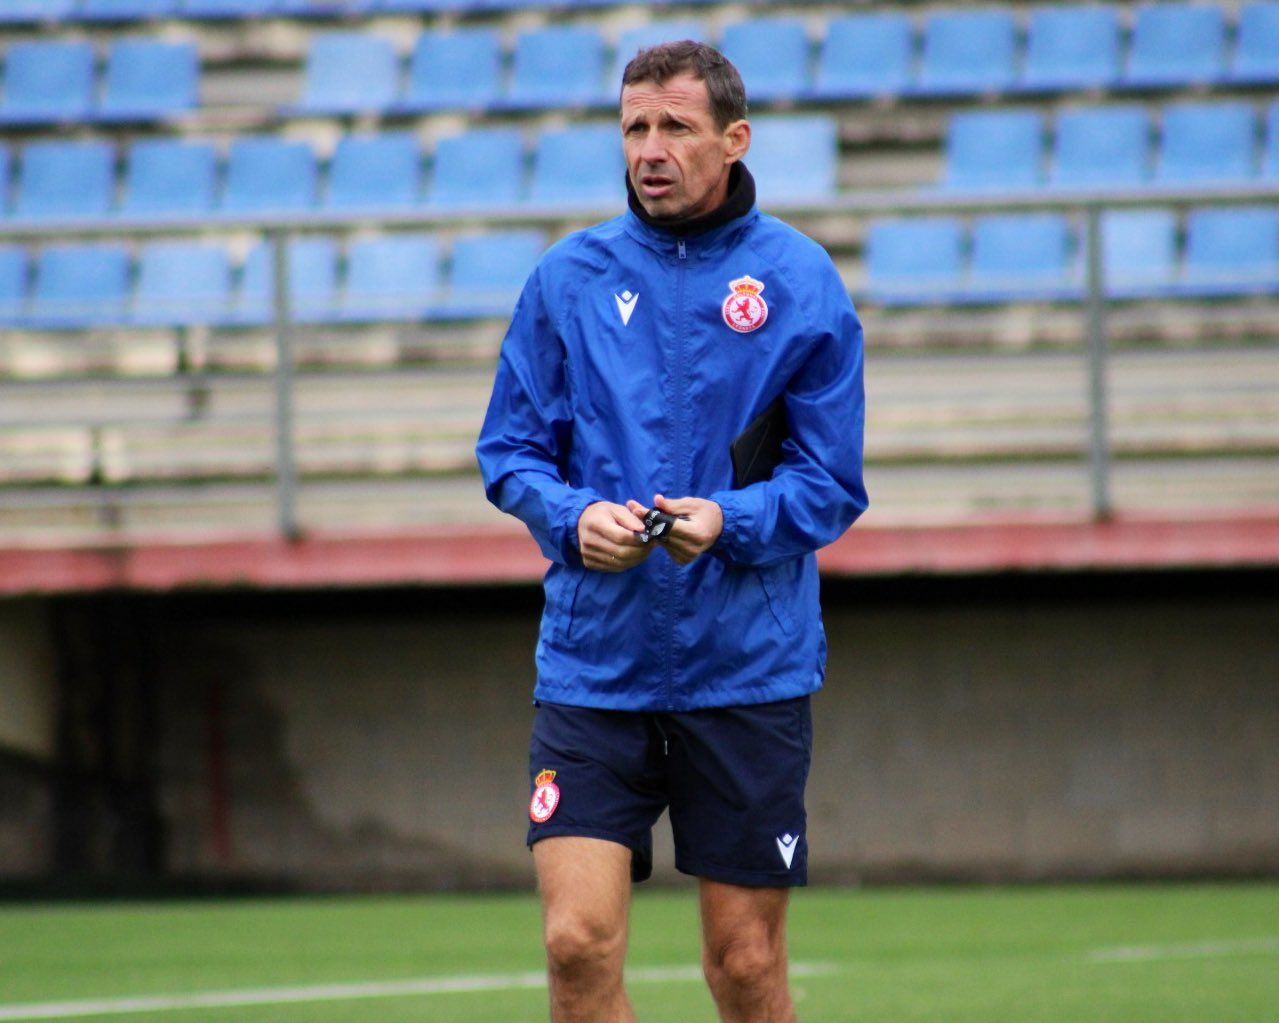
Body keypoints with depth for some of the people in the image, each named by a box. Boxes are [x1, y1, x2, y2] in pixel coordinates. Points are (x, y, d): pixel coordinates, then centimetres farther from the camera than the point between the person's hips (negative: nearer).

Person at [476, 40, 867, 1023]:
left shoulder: (801, 282, 0)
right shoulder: (569, 277, 5)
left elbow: (831, 484, 0)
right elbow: (510, 450, 9)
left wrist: (729, 521, -18)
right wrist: (574, 516, -12)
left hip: (749, 671, -1)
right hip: (593, 657, 1)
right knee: (579, 941, -11)